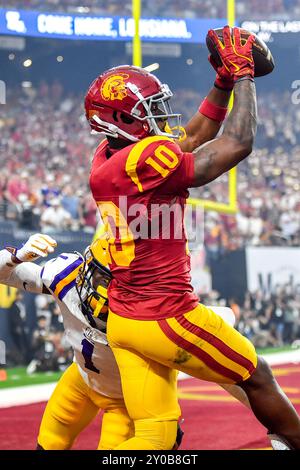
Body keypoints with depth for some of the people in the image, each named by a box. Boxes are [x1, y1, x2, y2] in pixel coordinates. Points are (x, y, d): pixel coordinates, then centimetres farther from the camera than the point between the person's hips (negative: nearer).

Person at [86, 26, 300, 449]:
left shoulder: (106, 163, 7)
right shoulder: (146, 161, -20)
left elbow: (187, 141, 21)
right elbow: (238, 144, -14)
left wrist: (224, 82, 18)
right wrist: (243, 75, -2)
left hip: (122, 320, 8)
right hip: (166, 317, -8)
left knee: (155, 434, 8)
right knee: (257, 377, 14)